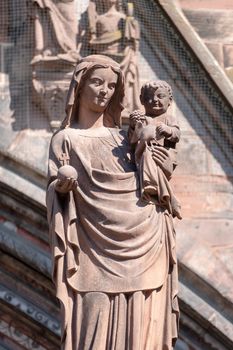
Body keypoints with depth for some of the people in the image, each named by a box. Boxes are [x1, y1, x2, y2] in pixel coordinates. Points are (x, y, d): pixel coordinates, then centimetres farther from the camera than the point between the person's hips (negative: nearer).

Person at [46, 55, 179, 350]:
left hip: (143, 248, 3)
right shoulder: (65, 139, 5)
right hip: (97, 253, -3)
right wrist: (62, 184, -21)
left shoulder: (122, 137, 16)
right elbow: (55, 193, 0)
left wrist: (165, 173, 3)